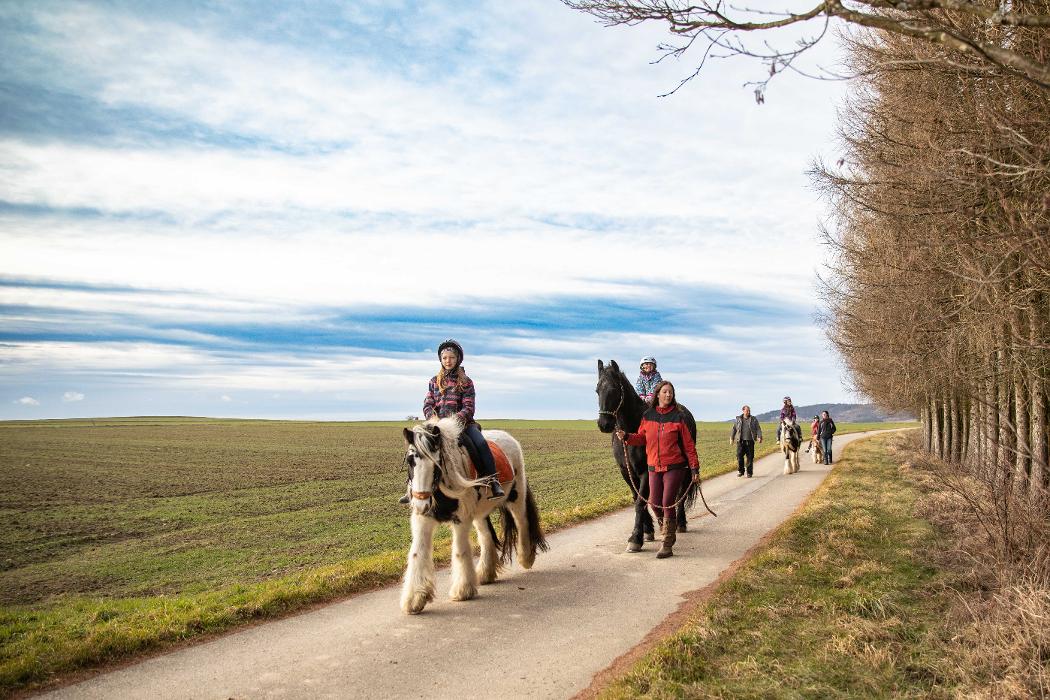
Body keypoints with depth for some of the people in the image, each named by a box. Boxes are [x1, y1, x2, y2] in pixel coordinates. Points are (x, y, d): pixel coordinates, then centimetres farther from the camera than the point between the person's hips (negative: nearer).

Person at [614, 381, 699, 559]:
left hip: (674, 467, -3)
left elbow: (688, 445, -2)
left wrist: (695, 468, -5)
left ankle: (667, 545, 5)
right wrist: (626, 437, -8)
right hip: (654, 467, 3)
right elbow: (641, 438, 11)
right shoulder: (648, 416, 4)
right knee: (655, 504, 4)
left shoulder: (678, 417, -5)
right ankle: (669, 527, 35)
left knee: (667, 504, -5)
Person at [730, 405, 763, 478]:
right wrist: (731, 438, 13)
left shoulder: (754, 419, 6)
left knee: (750, 457, 2)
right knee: (739, 456, -7)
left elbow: (758, 429, 2)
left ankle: (749, 473, 11)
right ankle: (740, 471, 7)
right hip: (740, 441, 0)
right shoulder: (738, 419, 9)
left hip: (750, 441, 0)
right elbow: (734, 429, 15)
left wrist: (759, 437, -13)